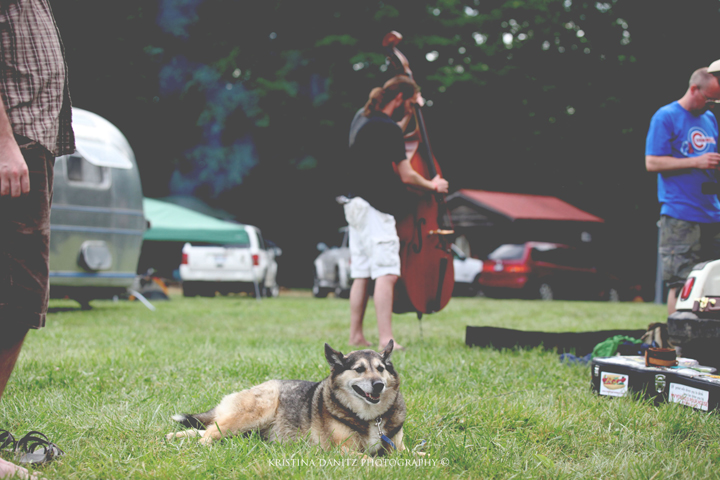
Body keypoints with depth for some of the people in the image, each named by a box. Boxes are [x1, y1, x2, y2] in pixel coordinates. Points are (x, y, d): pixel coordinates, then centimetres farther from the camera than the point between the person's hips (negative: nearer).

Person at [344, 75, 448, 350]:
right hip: (376, 208, -10)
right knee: (387, 273, -14)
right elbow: (406, 176, -12)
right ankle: (386, 340, -20)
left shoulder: (362, 118, 13)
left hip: (357, 205, 10)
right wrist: (433, 185, 4)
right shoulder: (387, 128, -15)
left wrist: (408, 116, 26)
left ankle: (356, 335, 15)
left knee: (361, 274, 11)